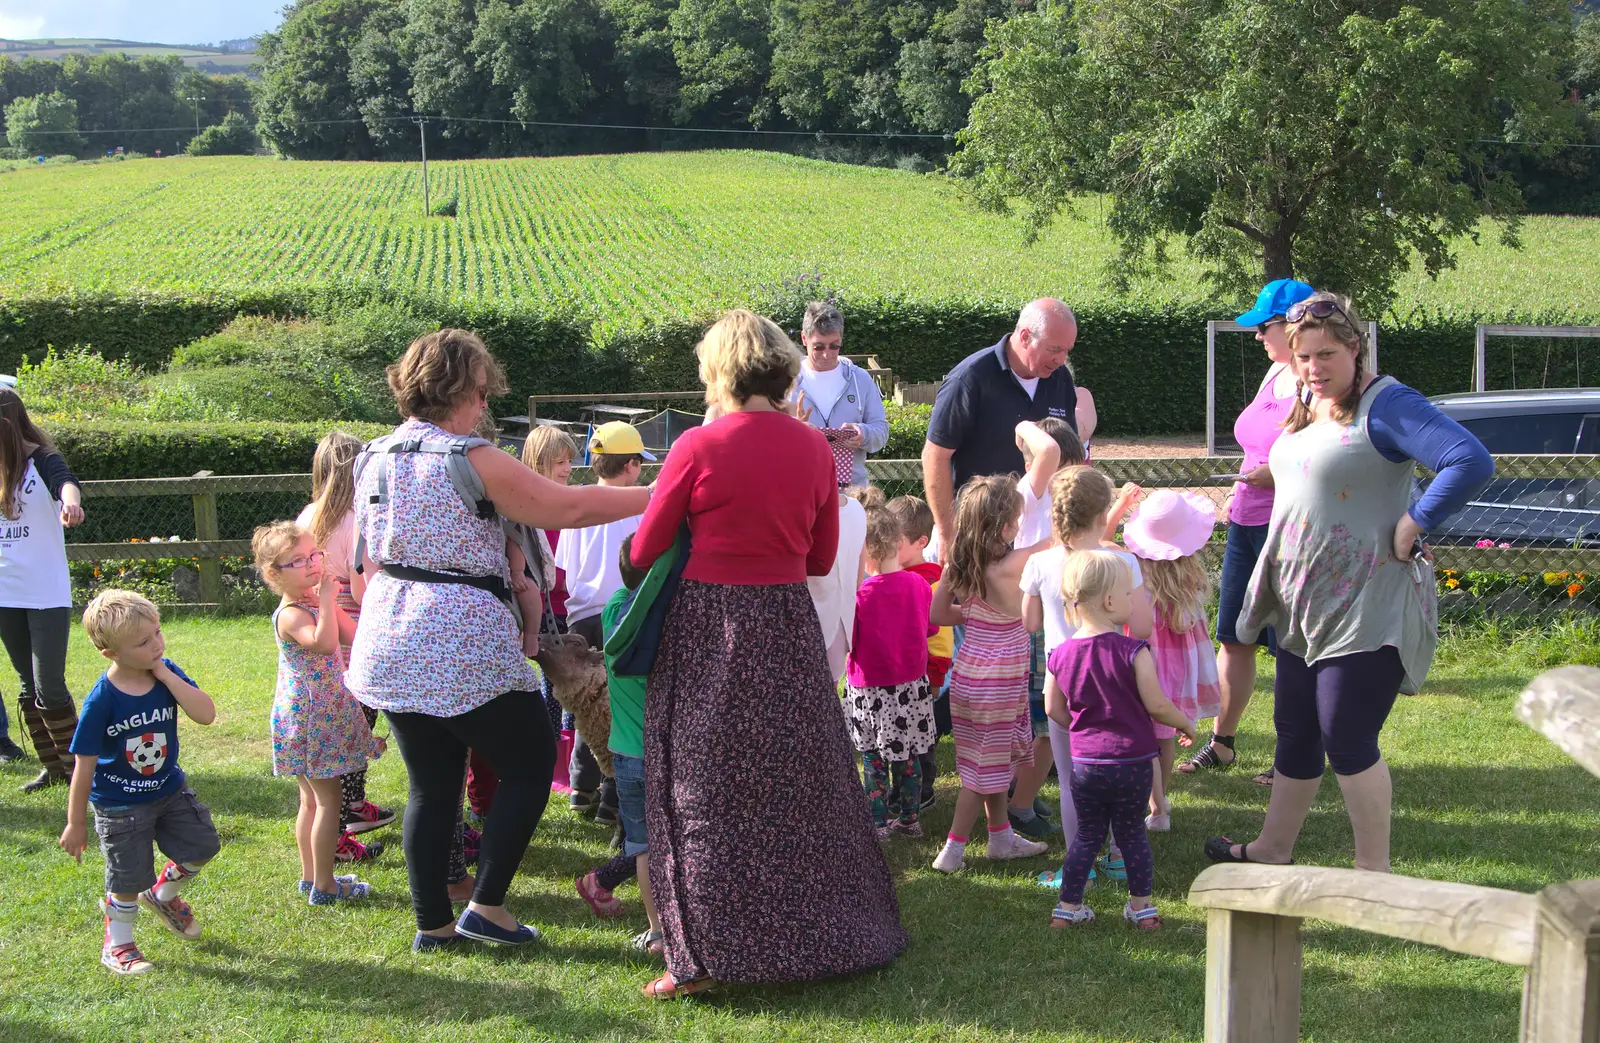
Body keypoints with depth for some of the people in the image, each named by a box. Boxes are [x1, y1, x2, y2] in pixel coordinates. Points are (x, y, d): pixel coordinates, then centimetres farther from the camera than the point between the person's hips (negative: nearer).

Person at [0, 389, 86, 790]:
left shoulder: (41, 460, -11)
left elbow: (66, 482, -33)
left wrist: (70, 501, -55)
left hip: (48, 594, -6)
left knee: (49, 686, -8)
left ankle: (76, 764, 7)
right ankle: (51, 766, 20)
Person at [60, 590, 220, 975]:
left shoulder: (166, 673, -12)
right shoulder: (102, 700, -26)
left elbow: (206, 714, -23)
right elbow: (84, 766, -18)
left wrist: (167, 677, -28)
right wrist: (76, 824, -12)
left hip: (169, 788, 5)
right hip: (120, 805, -5)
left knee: (201, 845, 12)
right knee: (128, 879, 4)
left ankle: (163, 894, 41)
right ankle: (117, 946, 29)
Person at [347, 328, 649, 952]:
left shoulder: (373, 461, 9)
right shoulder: (471, 460, -13)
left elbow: (370, 564, 16)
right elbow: (567, 507, -12)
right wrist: (652, 496, -3)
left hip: (391, 646, 7)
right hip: (465, 646, -7)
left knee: (431, 785, 14)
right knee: (531, 764, 9)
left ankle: (432, 924, 17)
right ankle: (486, 907, 7)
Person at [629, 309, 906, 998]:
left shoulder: (698, 448, -12)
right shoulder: (814, 448, 0)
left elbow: (644, 552, -6)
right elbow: (821, 559, 7)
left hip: (710, 626, -4)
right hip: (790, 626, 4)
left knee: (705, 791, 3)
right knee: (797, 785, 16)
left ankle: (703, 956, 2)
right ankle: (820, 934, 26)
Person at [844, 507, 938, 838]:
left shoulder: (861, 594, -20)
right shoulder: (919, 585, -6)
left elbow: (847, 641, -13)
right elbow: (931, 627, 10)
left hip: (871, 689, -4)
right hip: (912, 686, 4)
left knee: (874, 760, 7)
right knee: (908, 758, 15)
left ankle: (878, 823, 10)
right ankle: (911, 819, 23)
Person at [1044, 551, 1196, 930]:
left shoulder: (1062, 655, -4)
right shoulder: (1132, 652, -17)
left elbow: (1054, 708, 6)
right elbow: (1157, 706, -13)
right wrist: (1186, 724, 6)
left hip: (1085, 762, 3)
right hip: (1132, 761, -3)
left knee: (1087, 834, 16)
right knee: (1131, 832, 13)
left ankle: (1068, 906, 20)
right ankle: (1142, 906, 22)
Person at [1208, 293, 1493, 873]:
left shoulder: (1385, 405, -17)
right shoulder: (1306, 406, 11)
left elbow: (1472, 462, -28)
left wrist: (1412, 526, -22)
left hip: (1366, 611, -9)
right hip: (1305, 608, 9)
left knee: (1347, 741, -5)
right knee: (1295, 733, 19)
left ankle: (1374, 873, 8)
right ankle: (1271, 851, 33)